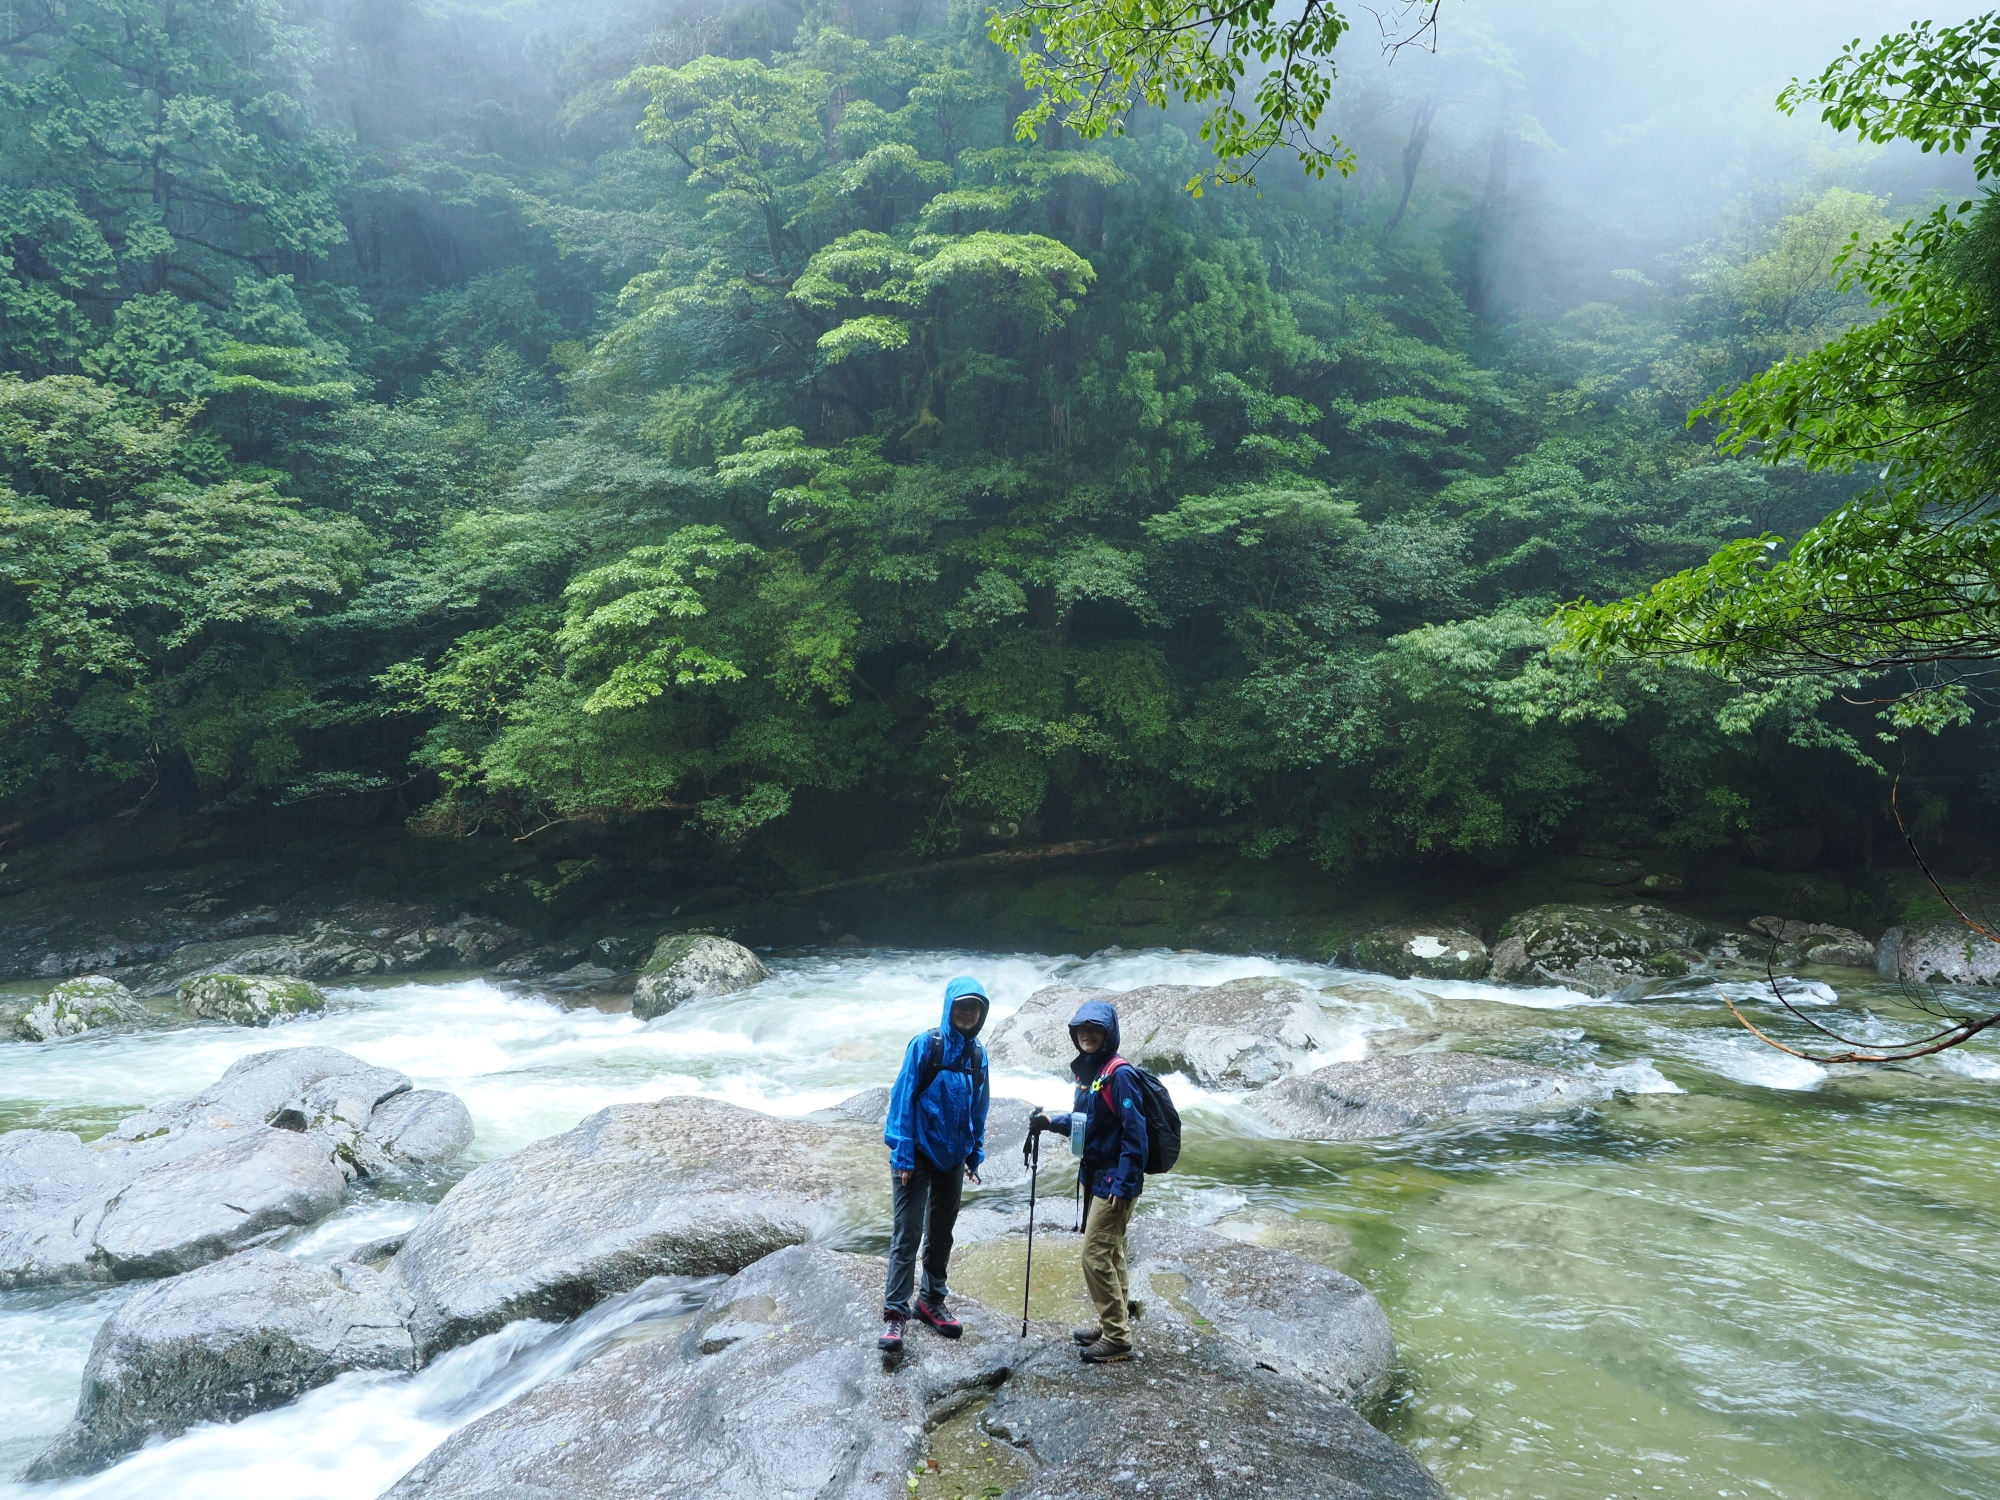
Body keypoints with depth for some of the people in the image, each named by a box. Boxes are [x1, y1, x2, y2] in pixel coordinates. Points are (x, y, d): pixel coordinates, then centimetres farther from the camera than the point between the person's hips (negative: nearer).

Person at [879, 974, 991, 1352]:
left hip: (952, 1157, 5)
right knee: (907, 1233, -5)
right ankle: (894, 1313, -1)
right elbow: (902, 1098, -13)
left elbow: (978, 1109, 11)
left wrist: (975, 1154, 10)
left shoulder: (977, 1055, 2)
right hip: (919, 1154, -5)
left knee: (941, 1232, 15)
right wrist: (901, 1154, -16)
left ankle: (932, 1300, 29)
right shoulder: (924, 1046, -13)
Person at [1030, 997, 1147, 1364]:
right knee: (1109, 1254, 17)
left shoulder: (1118, 1074, -20)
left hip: (1114, 1181, -9)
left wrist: (1123, 1184, -22)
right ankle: (1112, 1326, 28)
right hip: (1093, 1175, 9)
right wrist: (1051, 1122, 8)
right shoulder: (1087, 1070, 7)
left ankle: (1117, 1338, 5)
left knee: (1096, 1256, -5)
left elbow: (1135, 1132, -22)